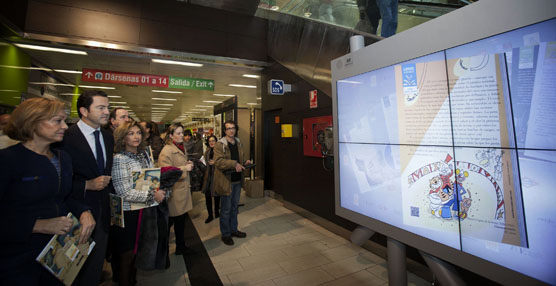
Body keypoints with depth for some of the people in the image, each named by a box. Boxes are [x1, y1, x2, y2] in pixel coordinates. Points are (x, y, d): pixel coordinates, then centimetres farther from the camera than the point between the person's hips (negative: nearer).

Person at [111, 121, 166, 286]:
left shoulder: (144, 154, 5)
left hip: (143, 210, 6)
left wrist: (160, 192, -1)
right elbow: (124, 192, -20)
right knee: (127, 254, 10)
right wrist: (152, 195, -20)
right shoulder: (119, 159, -15)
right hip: (127, 212, -6)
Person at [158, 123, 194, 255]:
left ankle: (181, 246, 33)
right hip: (174, 191, -8)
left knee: (181, 221, 18)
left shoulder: (182, 148, 13)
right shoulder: (167, 150, -16)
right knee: (169, 222, 6)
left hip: (183, 189, 9)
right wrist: (185, 168, -18)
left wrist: (188, 164, 7)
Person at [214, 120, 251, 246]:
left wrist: (244, 163, 5)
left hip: (237, 180, 7)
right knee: (226, 209, 6)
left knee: (234, 207, 19)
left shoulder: (238, 143, 12)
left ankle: (233, 229, 36)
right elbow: (218, 161, -23)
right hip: (226, 181, -7)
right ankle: (225, 234, 22)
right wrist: (234, 164, -30)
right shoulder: (220, 144, -12)